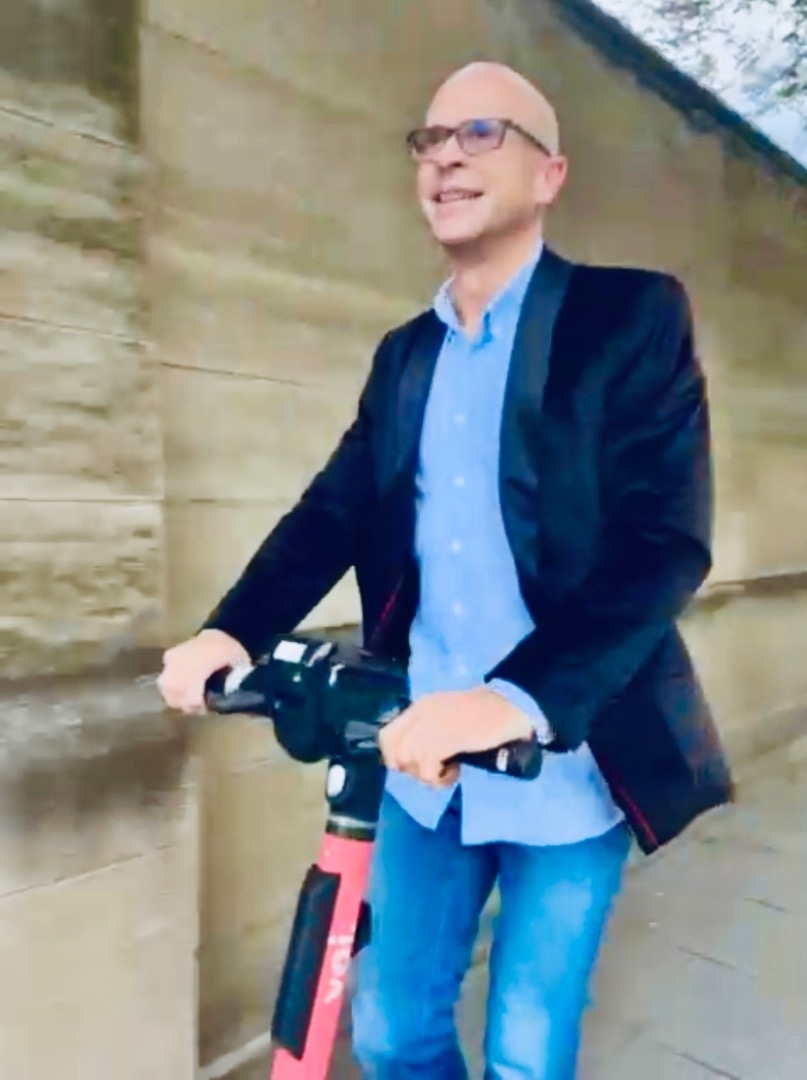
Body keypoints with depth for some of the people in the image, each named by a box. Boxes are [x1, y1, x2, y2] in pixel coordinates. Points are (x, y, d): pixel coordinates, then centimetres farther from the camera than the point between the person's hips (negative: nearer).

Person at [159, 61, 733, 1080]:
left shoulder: (632, 315, -6)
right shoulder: (404, 352, 11)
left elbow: (666, 539, -18)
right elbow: (333, 510, 6)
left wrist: (521, 699, -32)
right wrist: (229, 631, -12)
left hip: (571, 763, -4)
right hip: (427, 763, 5)